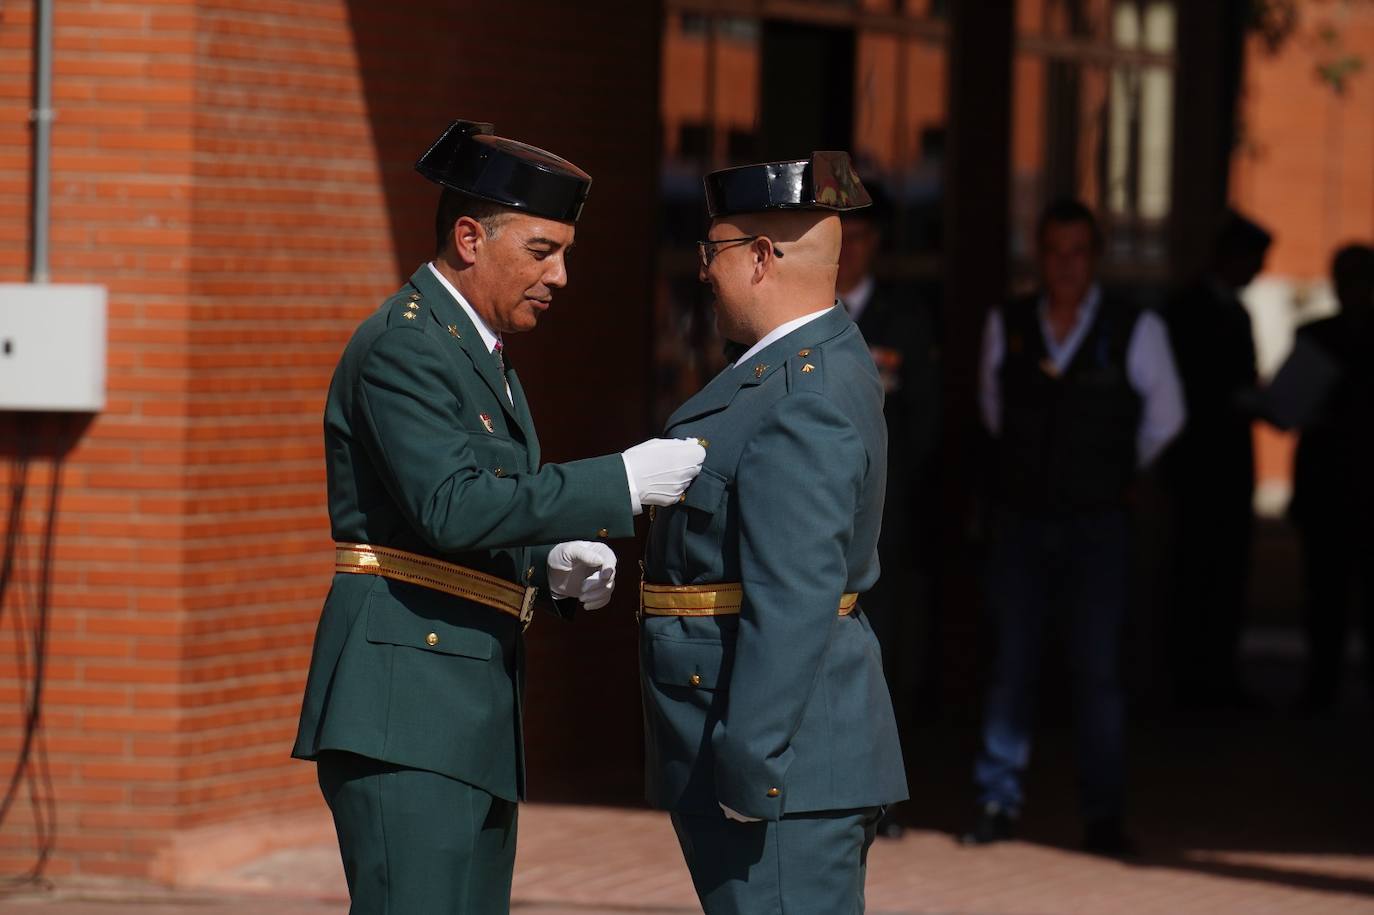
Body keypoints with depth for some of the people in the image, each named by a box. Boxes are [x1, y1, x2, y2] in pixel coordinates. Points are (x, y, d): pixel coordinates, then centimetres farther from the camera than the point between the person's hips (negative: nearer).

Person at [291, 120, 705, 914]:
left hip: (473, 714, 10)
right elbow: (451, 507, -25)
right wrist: (620, 483, -23)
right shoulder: (403, 345, -11)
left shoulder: (481, 352, 21)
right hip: (405, 705, -10)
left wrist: (555, 563, 5)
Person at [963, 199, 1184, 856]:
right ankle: (997, 802, 8)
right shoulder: (1005, 326, 3)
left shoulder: (1136, 332, -3)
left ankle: (1104, 817, 1)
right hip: (1020, 522, 2)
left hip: (1097, 525, -2)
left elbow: (1163, 419, 12)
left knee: (1097, 670, -4)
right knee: (1010, 664, 1)